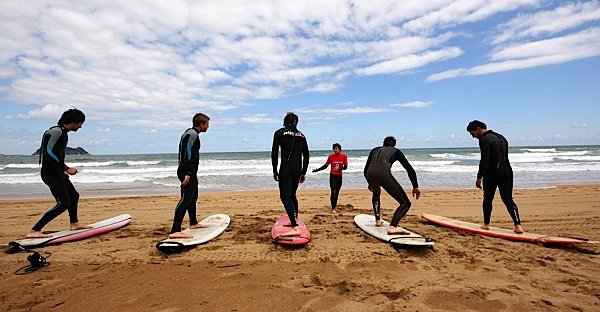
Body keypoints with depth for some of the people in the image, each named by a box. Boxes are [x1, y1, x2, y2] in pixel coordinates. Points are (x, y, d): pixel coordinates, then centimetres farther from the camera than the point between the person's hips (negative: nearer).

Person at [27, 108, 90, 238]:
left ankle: (74, 223, 37)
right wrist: (67, 168, -20)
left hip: (57, 172, 11)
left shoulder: (63, 133, 16)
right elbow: (49, 153, -22)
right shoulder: (57, 131, -14)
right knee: (63, 203, -14)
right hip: (51, 173, -11)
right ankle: (34, 231, -10)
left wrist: (63, 170, 23)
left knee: (74, 196, 21)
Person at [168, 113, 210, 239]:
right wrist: (188, 174, -28)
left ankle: (193, 223, 36)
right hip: (187, 172, -11)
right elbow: (188, 154, -22)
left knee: (193, 197, 21)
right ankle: (175, 231, -21)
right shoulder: (192, 134, -12)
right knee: (186, 199, -17)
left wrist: (194, 174, 28)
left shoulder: (192, 133, 20)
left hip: (190, 172, 11)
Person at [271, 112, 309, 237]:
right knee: (292, 195, 21)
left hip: (286, 168, -6)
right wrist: (303, 173, 19)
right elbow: (306, 156, 13)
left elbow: (274, 153, -1)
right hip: (298, 169, 6)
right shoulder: (301, 135, 14)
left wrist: (275, 171, 5)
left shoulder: (279, 133, 2)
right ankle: (294, 221, 33)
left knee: (285, 196, -12)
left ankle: (295, 228, -24)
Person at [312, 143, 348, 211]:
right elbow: (325, 166, 2)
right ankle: (333, 208, -6)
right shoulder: (331, 157, -5)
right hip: (333, 176, -2)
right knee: (333, 192, -8)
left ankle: (334, 205, 24)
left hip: (339, 176, 2)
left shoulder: (344, 156, -3)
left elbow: (345, 167, -2)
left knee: (337, 192, 11)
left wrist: (339, 168, -19)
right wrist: (317, 170, -7)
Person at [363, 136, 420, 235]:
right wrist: (415, 187, 28)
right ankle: (392, 226, -19)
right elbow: (410, 170, 21)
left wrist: (370, 183, 53)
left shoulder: (375, 150, 35)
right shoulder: (396, 151, 27)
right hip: (384, 174, -5)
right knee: (405, 203, 3)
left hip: (370, 175, 5)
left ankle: (377, 220, 41)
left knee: (376, 193, 40)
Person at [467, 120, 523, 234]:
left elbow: (484, 161, -18)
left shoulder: (484, 139, -11)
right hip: (507, 171, 8)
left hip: (492, 173, -8)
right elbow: (504, 157, 19)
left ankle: (486, 224, 17)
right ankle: (518, 225, 0)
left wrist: (479, 177, -14)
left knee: (488, 199, 7)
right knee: (508, 199, 9)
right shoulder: (500, 137, 17)